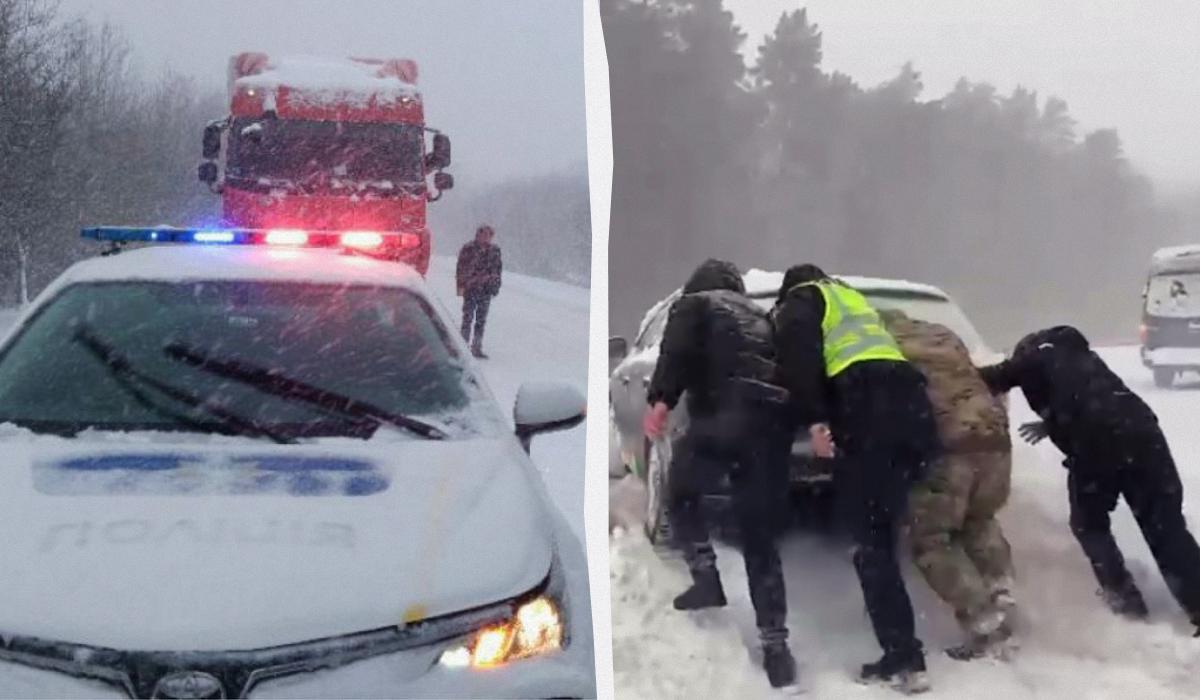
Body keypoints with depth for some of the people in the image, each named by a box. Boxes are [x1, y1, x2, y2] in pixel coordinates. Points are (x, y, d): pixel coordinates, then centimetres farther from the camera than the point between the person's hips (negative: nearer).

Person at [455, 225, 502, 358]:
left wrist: (496, 284, 11)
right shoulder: (468, 249, -7)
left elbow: (498, 268, 16)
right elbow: (461, 268, -5)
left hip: (486, 289, 4)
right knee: (468, 317, -4)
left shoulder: (495, 250, 7)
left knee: (481, 320, 7)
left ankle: (477, 347, 13)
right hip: (470, 288, -4)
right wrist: (461, 285, -9)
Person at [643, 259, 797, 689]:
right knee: (760, 540, 9)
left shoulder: (693, 304, 17)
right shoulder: (760, 318, 34)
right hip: (773, 424, 5)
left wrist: (661, 399, -11)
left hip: (723, 416, -5)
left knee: (681, 497, 21)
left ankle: (707, 581, 6)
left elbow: (677, 351, -3)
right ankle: (775, 645, 5)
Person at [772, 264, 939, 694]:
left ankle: (904, 659, -10)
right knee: (881, 537, 15)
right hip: (913, 409, 7)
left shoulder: (801, 300, 15)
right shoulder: (854, 300, 39)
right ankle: (902, 652, 17)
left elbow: (798, 353, -6)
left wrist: (813, 419, -13)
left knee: (870, 545, -5)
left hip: (870, 417, -7)